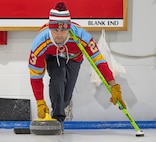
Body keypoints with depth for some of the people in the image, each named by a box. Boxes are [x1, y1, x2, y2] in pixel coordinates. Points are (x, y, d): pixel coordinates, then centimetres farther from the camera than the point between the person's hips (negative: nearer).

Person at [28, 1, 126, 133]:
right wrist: (40, 103, -31)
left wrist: (114, 87, -46)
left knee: (66, 95, -3)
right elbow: (35, 76, -30)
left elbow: (99, 60, -41)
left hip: (73, 58, 1)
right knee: (58, 78, -30)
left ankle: (57, 113, 28)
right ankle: (57, 118, -19)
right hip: (51, 56, -1)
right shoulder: (40, 43, -40)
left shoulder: (80, 36, -44)